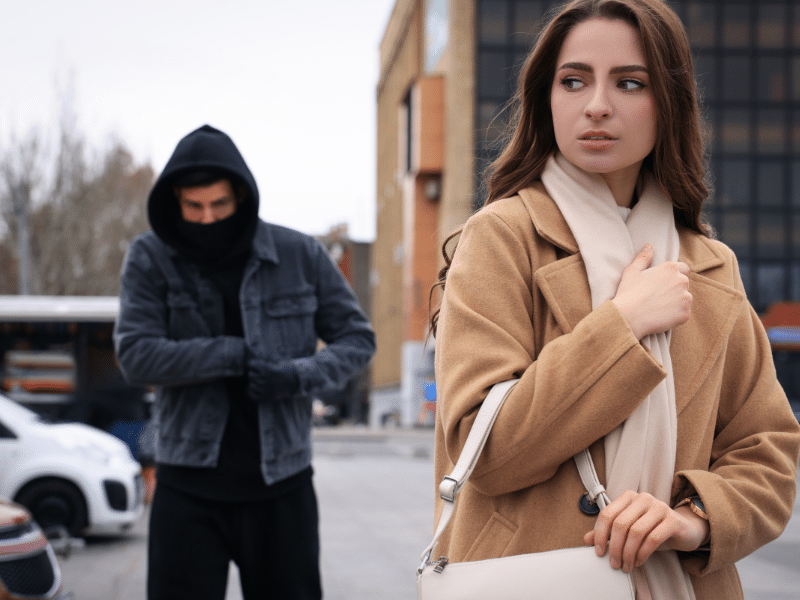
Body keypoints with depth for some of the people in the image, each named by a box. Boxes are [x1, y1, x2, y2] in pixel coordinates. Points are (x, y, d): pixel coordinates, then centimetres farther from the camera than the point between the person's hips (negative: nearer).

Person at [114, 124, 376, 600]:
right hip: (189, 486, -1)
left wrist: (298, 375, -15)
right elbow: (137, 356, -12)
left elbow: (358, 338, 4)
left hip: (281, 486, 1)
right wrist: (238, 355, -18)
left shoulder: (300, 255, 0)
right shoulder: (151, 258, -2)